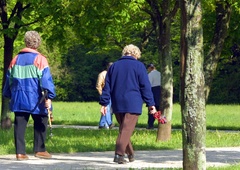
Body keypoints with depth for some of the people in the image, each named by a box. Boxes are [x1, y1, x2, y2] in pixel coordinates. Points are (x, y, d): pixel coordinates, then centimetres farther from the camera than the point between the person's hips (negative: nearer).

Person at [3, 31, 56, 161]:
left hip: (18, 100, 4)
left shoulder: (16, 59, 9)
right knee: (40, 124, 10)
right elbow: (46, 79, -13)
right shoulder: (40, 59, -6)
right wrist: (48, 96, -15)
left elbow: (9, 78, 17)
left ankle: (20, 152, 0)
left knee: (19, 125, 4)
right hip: (35, 100, -4)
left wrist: (8, 94, 28)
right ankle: (39, 149, 10)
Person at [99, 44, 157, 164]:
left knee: (123, 128, 16)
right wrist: (151, 104, 1)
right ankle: (119, 154, -21)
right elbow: (145, 86, -2)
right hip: (132, 104, -4)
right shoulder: (139, 66, 0)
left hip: (117, 105, 4)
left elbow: (107, 86, 11)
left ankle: (130, 154, 21)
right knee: (127, 130, -8)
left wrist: (104, 103, 11)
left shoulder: (114, 66, 13)